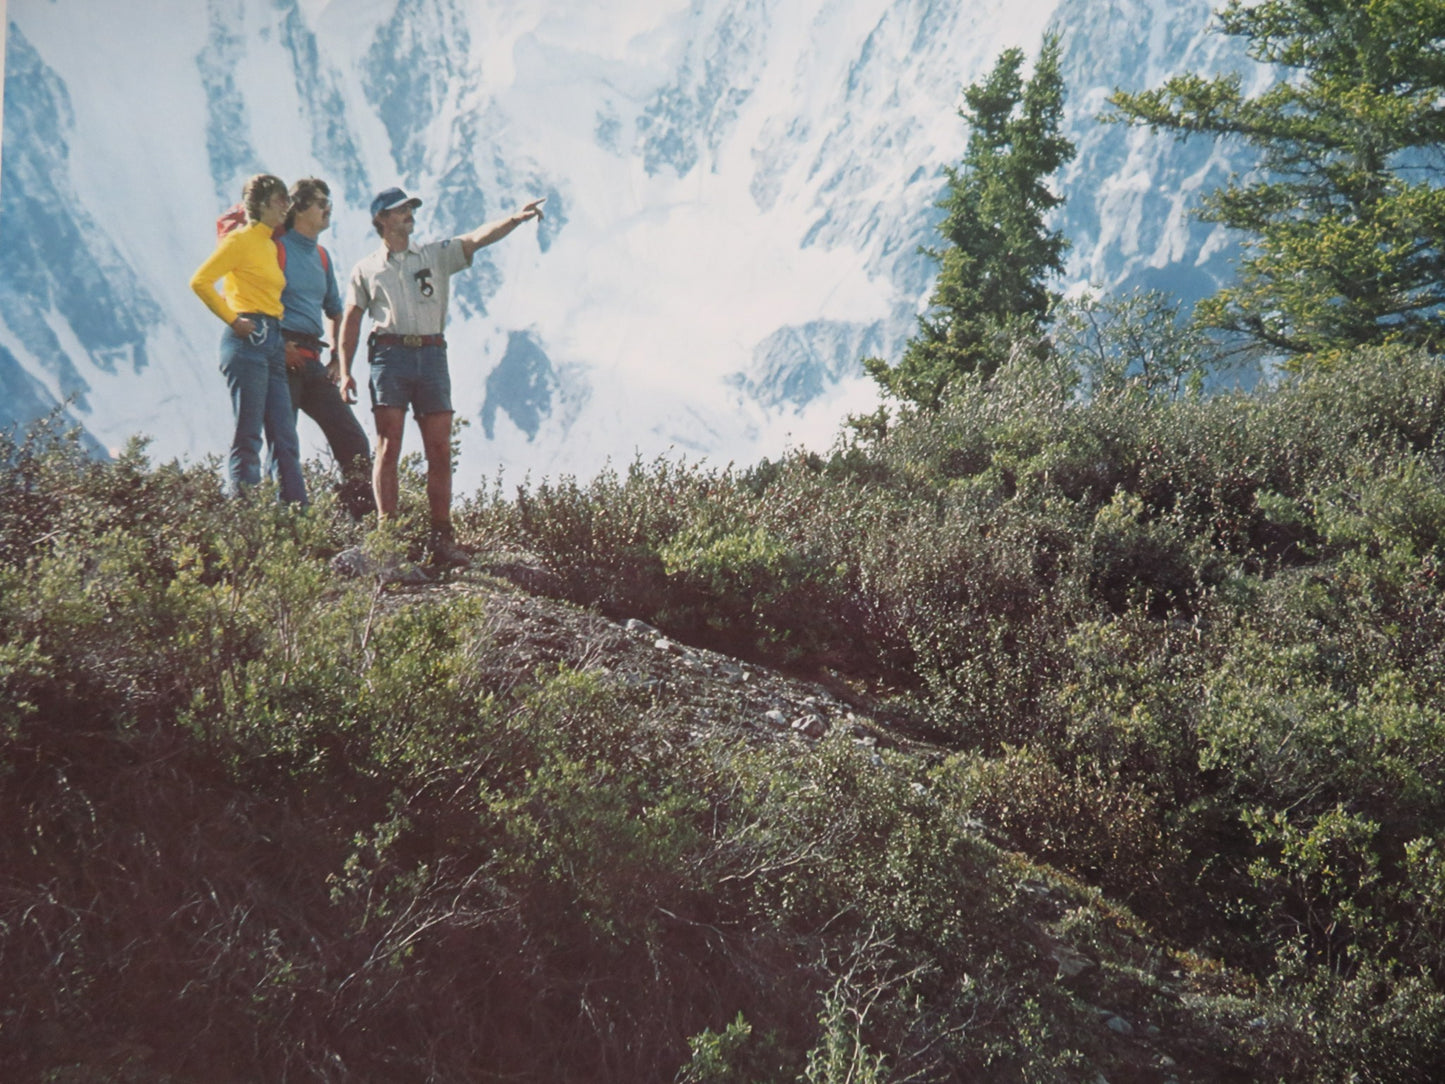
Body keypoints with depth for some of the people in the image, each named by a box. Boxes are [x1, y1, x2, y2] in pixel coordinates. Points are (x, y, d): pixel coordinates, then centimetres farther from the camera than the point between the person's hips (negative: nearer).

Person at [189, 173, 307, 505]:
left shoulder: (270, 244, 21)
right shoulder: (241, 239, -2)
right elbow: (200, 281, -10)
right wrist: (232, 319, -10)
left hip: (273, 344, 8)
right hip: (248, 340, -8)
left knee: (285, 437, 3)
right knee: (248, 436, -10)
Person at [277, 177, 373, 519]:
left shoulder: (322, 256, 20)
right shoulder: (277, 247, -3)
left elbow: (334, 311, 28)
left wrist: (338, 358, 15)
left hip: (312, 362, 7)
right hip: (283, 357, -7)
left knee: (352, 439, 0)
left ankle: (362, 515, 2)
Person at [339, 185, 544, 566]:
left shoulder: (436, 256, 18)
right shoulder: (366, 269, 16)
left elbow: (477, 238, 3)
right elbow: (350, 321, 14)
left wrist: (516, 218, -13)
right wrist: (345, 371, 3)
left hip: (431, 354, 2)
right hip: (390, 354, -2)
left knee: (440, 450, -3)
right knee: (388, 447, -6)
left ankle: (440, 538, 0)